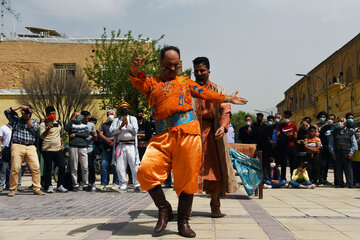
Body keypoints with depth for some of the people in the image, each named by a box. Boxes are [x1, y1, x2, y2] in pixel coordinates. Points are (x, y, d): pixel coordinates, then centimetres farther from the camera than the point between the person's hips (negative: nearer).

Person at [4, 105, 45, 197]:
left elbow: (34, 129, 2)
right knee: (15, 169, -5)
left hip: (31, 147, 1)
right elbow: (7, 112, 3)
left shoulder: (34, 121, 20)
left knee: (36, 168, -9)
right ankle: (12, 189, 7)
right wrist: (20, 106, 3)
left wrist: (28, 119, 4)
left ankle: (37, 189, -3)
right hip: (17, 146, -1)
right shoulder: (16, 119, 16)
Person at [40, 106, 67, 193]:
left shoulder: (60, 124, 14)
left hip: (58, 149, 4)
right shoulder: (43, 124, -1)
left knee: (62, 167, -2)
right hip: (47, 150, -4)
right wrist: (48, 129, -29)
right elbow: (42, 136, -14)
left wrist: (62, 144, 14)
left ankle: (60, 186, 10)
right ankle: (49, 186, 14)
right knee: (48, 169, 2)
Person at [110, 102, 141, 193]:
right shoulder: (116, 120, 18)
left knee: (134, 166, -7)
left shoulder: (133, 118, 16)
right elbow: (112, 131, 4)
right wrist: (120, 127, -10)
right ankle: (123, 185, 8)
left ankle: (137, 186, -1)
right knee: (120, 167, -1)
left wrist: (127, 124, -11)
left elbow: (135, 130, 1)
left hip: (131, 145, -2)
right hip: (120, 145, 2)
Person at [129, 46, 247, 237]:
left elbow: (205, 93, 33)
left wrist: (228, 99, 38)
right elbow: (136, 80, -1)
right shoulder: (151, 82, 19)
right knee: (146, 170, -17)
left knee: (187, 178, -1)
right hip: (163, 136, 0)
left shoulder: (185, 82, 26)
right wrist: (134, 69, -24)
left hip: (188, 134, 1)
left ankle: (183, 222, 14)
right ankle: (164, 210, 4)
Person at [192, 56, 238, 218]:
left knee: (216, 167, 1)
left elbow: (225, 110, 1)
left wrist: (222, 126, -19)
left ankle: (215, 205, 14)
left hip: (212, 132, 1)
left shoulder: (218, 90, 14)